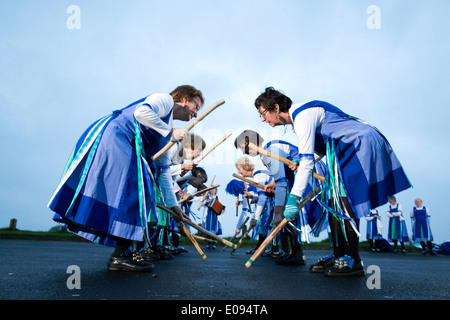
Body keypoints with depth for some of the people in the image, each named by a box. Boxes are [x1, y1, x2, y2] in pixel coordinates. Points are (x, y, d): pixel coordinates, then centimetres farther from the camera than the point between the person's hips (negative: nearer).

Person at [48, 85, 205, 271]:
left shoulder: (165, 131, 24)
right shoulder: (165, 99, 4)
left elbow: (162, 170, 22)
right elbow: (141, 112, -19)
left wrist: (172, 204, 20)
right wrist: (170, 131, -9)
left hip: (125, 148, 10)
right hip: (112, 136, -10)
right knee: (132, 190, -15)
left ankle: (123, 252, 8)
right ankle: (118, 257, -13)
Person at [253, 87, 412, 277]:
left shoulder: (302, 115, -20)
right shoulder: (297, 116, 11)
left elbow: (307, 161, -28)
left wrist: (294, 197, -30)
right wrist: (300, 163, 3)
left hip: (361, 145, -10)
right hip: (349, 149, 10)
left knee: (343, 198, -18)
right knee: (332, 200, 3)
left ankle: (353, 261, -13)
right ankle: (339, 256, 7)